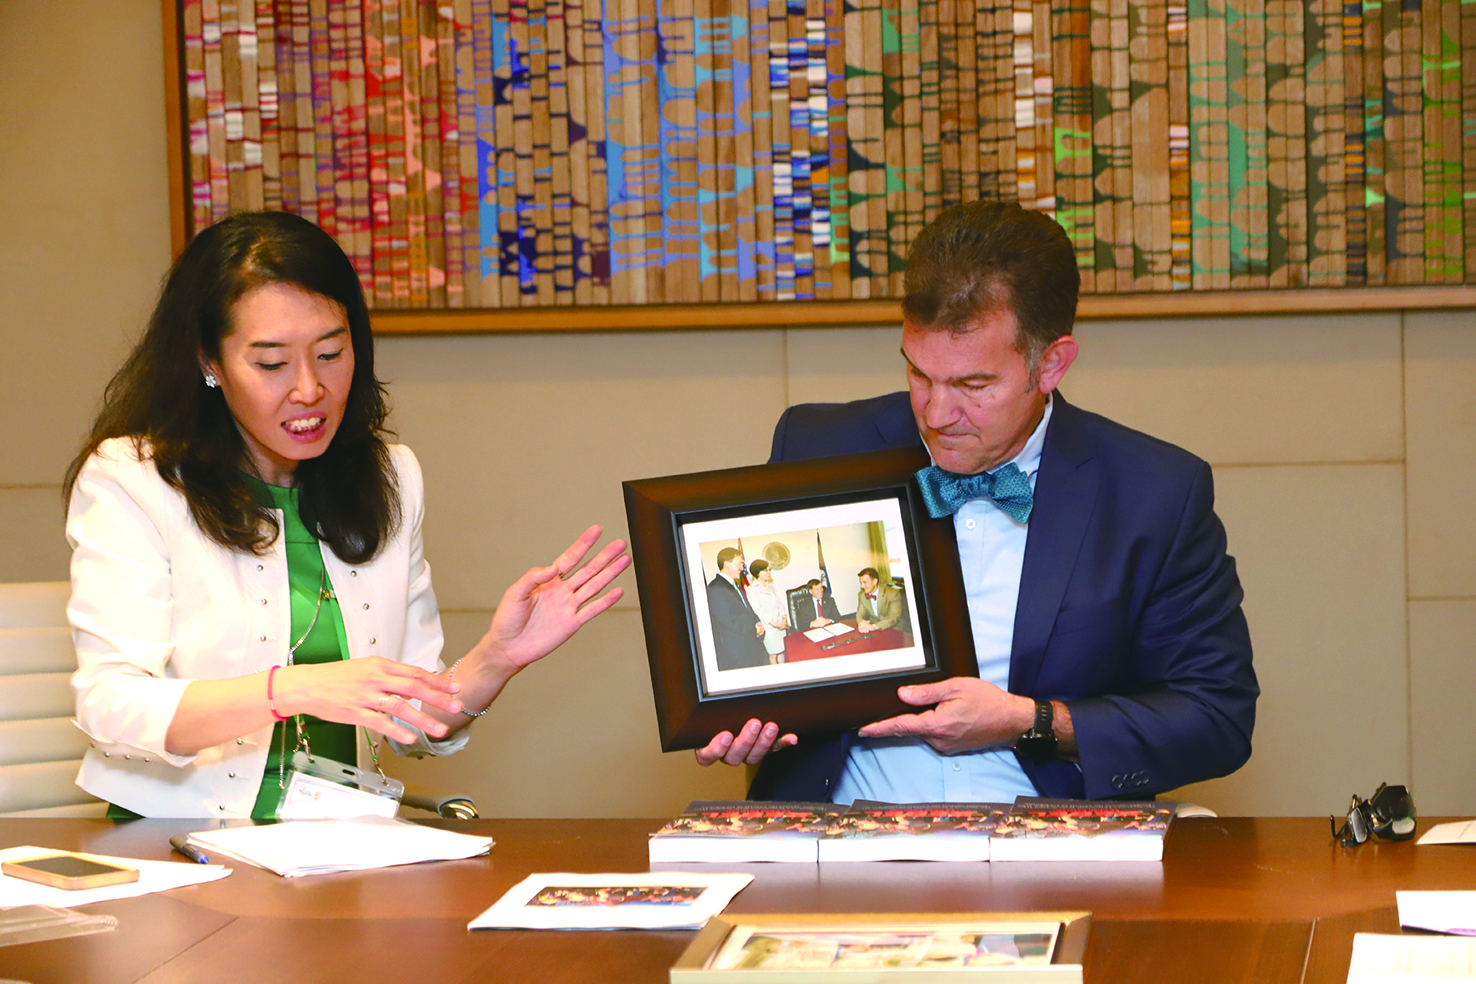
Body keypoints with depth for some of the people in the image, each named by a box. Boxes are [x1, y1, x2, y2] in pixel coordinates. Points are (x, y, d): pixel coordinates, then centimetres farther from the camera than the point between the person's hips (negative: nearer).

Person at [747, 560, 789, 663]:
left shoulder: (770, 585, 15)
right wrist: (775, 624, -18)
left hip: (780, 625, 7)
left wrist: (784, 618, -1)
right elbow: (758, 610, -15)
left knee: (782, 651, 8)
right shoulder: (752, 590, -9)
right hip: (768, 627, -7)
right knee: (773, 654, -3)